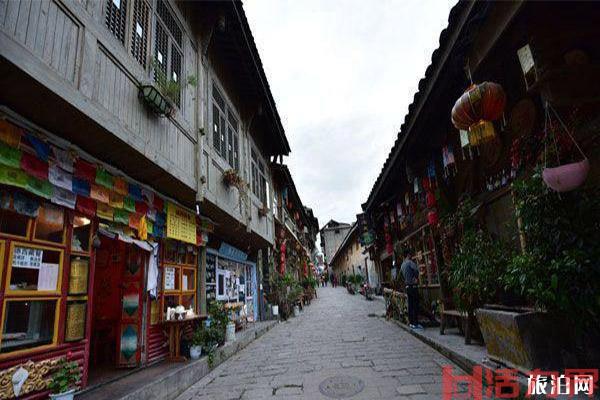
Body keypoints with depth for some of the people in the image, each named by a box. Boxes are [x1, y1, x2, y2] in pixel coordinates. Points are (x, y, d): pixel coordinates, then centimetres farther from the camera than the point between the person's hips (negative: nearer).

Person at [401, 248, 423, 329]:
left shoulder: (402, 265, 14)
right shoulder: (410, 262, -13)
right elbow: (416, 270, -28)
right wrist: (416, 278, -13)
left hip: (407, 287, 8)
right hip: (413, 286, -8)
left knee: (410, 305, 12)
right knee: (415, 305, -5)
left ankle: (411, 322, 16)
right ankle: (415, 324, -4)